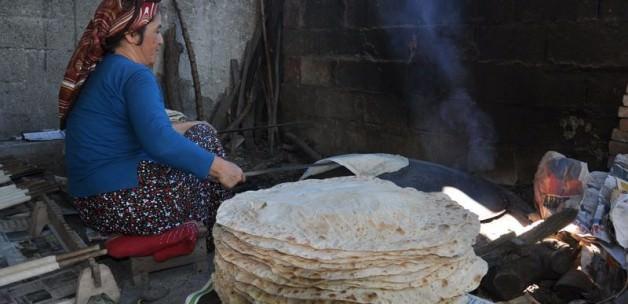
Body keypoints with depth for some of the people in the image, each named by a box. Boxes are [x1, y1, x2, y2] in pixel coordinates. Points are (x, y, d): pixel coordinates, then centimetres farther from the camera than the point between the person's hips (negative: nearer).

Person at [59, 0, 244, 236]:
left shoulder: (104, 69, 14)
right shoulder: (135, 75, -16)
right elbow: (159, 142, -30)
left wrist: (180, 129, 21)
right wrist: (219, 167, -23)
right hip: (122, 205, -10)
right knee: (203, 136, 1)